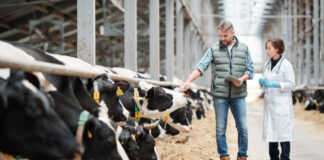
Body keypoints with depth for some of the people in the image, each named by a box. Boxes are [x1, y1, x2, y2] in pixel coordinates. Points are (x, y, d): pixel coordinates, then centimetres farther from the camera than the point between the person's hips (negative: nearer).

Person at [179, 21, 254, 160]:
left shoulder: (244, 49, 7)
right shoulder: (214, 50, 3)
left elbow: (250, 69, 9)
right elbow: (201, 66, -6)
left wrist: (242, 79, -12)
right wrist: (188, 81, -21)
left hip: (238, 95, 1)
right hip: (220, 96, -1)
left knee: (243, 128, 1)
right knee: (220, 129, 3)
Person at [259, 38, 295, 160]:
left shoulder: (285, 64, -8)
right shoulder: (267, 65, 12)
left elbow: (291, 84, -10)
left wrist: (275, 84, -20)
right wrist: (262, 82, -3)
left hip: (282, 105, -6)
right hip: (269, 104, 6)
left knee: (283, 133, -3)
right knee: (271, 132, 8)